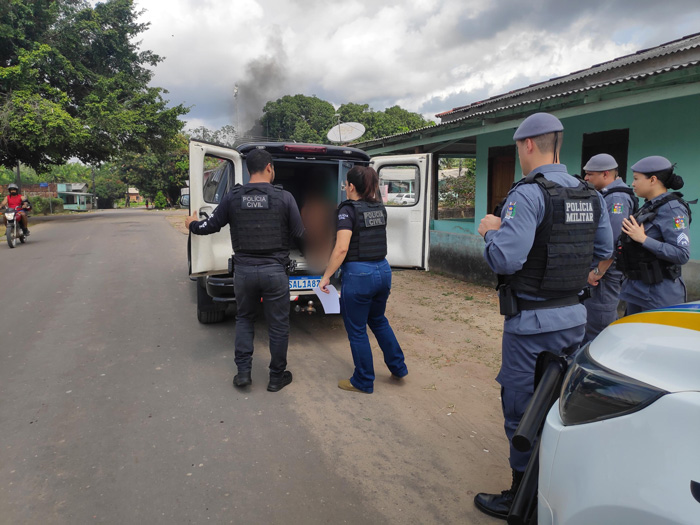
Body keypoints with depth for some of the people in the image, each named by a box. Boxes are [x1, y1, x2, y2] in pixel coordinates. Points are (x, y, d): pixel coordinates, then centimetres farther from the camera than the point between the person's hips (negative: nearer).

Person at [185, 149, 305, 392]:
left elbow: (212, 225, 5)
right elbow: (298, 234, -3)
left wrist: (193, 225, 27)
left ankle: (243, 372, 20)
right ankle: (277, 376, 23)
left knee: (244, 318, 22)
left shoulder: (233, 197, -2)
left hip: (244, 270, 2)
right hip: (274, 270, -2)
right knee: (278, 325, 11)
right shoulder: (284, 197, -8)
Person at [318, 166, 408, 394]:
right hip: (383, 270, 7)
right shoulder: (379, 208, 7)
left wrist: (326, 276, -14)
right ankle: (398, 368, 34)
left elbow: (341, 249, -21)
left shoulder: (348, 210, -13)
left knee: (357, 330, 9)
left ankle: (364, 382, 23)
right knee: (378, 320, 27)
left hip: (358, 274, -7)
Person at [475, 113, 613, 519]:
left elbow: (506, 259, -27)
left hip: (532, 323, -8)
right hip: (575, 316, 8)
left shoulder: (527, 194, -19)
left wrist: (492, 231, -8)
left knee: (522, 408, 7)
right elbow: (604, 251, 14)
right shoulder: (591, 196, 6)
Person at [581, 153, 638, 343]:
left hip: (605, 273, -10)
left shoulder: (618, 198, -16)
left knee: (597, 327, -3)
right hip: (596, 269, 10)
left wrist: (598, 271, -20)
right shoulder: (605, 195, 14)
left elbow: (615, 241, -24)